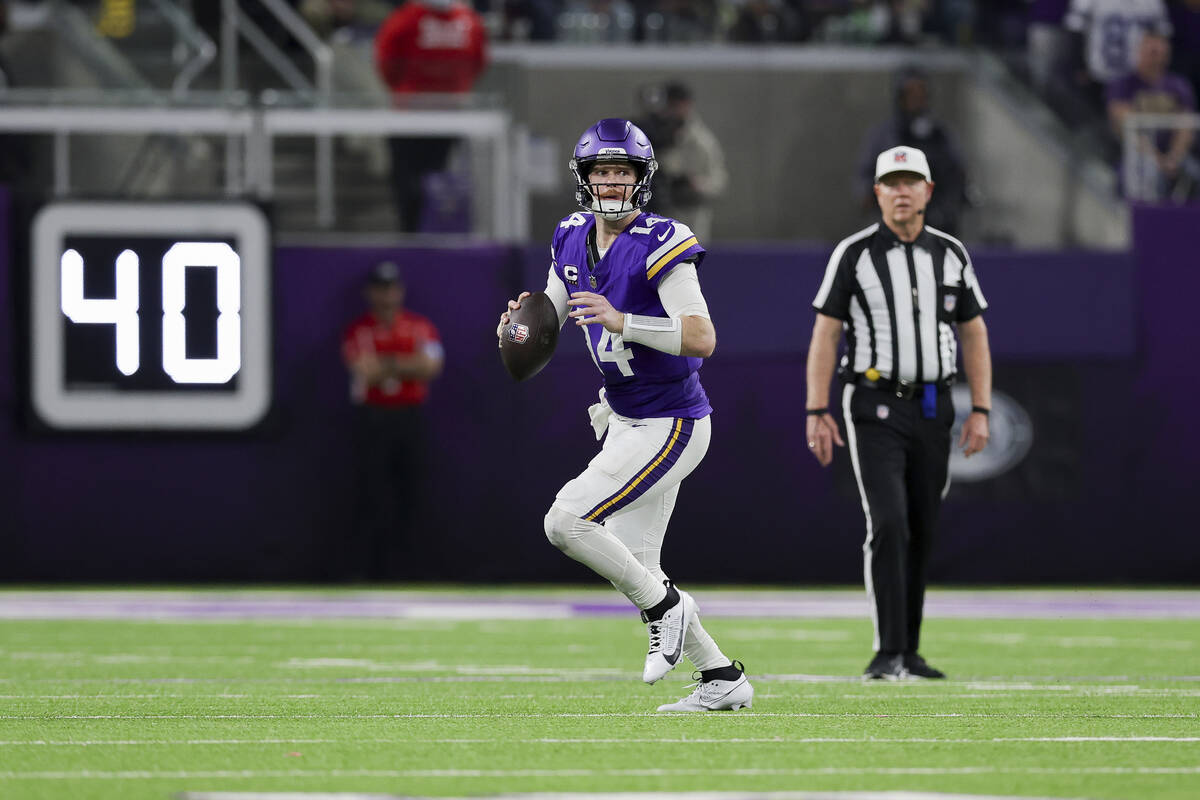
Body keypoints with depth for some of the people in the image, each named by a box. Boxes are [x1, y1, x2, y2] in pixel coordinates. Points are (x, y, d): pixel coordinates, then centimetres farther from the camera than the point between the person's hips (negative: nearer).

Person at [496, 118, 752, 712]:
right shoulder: (573, 241, 5)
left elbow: (702, 338, -25)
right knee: (631, 569, 11)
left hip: (670, 428, -9)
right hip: (625, 421, 9)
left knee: (566, 522, -16)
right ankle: (723, 679, 21)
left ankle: (666, 607, 2)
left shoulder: (660, 246, -19)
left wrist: (623, 323, -34)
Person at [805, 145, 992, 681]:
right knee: (888, 525, -18)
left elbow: (974, 335, 10)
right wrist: (817, 412, -12)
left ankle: (908, 654, 18)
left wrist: (981, 411, 2)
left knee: (921, 535, 8)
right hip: (874, 410, -4)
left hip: (932, 411, 4)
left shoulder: (951, 255, 5)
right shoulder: (854, 254, -5)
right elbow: (825, 334, -5)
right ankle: (888, 654, -19)